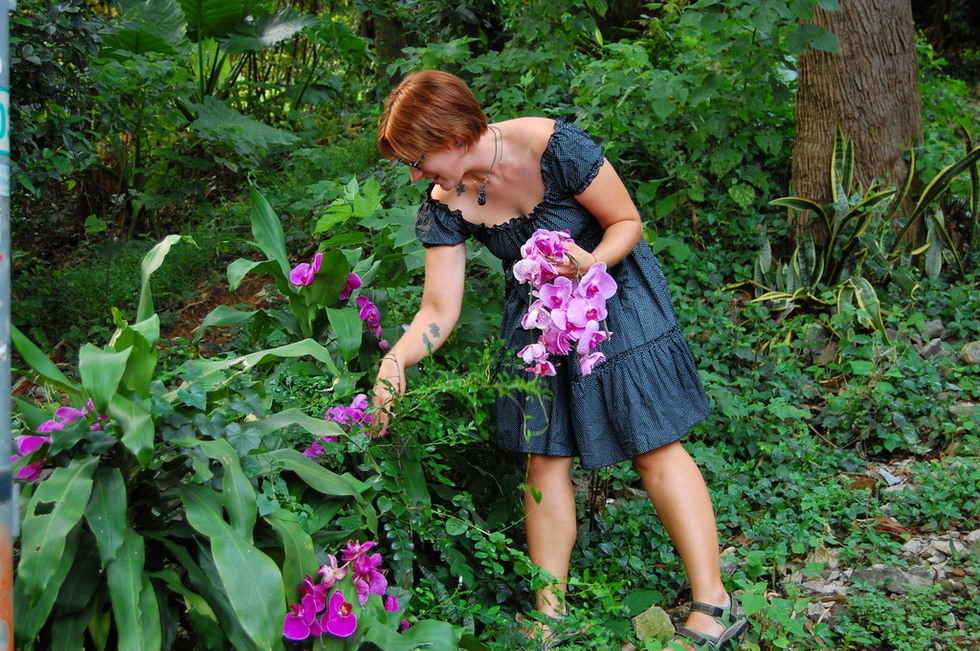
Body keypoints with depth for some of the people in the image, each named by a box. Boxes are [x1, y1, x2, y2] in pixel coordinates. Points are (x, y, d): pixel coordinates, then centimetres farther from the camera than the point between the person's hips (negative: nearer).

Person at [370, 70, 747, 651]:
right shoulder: (444, 205, -13)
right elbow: (440, 310, -14)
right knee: (545, 456, 2)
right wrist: (397, 358, -32)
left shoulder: (555, 147, -28)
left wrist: (591, 262, -36)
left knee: (655, 446, -5)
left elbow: (628, 222, -16)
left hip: (613, 292, -4)